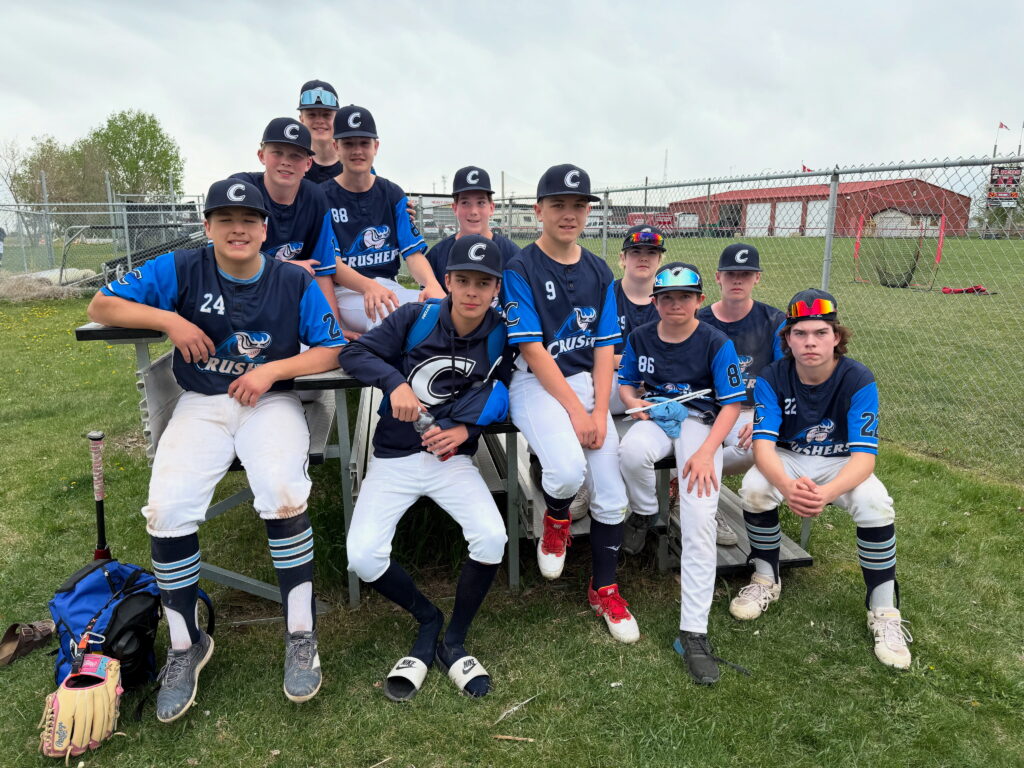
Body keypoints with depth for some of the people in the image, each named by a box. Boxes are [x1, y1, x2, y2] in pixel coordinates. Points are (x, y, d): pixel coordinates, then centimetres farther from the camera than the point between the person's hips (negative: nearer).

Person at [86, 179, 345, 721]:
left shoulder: (294, 282, 0)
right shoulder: (181, 270, 0)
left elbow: (332, 350, -1)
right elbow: (101, 306, 1)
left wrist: (271, 370, -14)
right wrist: (169, 319, -14)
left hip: (271, 401, -1)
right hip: (201, 405, 2)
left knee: (282, 491, -31)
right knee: (167, 508, -21)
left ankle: (300, 634, -14)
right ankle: (185, 645, 2)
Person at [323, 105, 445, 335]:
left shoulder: (393, 195, 13)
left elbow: (413, 252, 3)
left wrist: (432, 284, -21)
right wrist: (368, 285, -27)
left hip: (389, 287, 4)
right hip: (343, 292, -4)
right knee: (389, 315, -37)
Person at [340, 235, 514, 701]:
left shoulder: (500, 337, -1)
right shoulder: (416, 318, -6)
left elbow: (501, 403, 6)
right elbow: (354, 353, -7)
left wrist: (465, 430, -11)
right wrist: (394, 383, -24)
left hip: (453, 457, 0)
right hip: (394, 457, 0)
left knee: (492, 538, -24)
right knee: (362, 557, -16)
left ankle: (454, 640, 3)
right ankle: (427, 620, 14)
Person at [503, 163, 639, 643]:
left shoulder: (599, 272, 10)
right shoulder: (520, 269, -5)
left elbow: (604, 347, 6)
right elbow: (532, 350, -12)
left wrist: (599, 410, -8)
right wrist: (574, 409, -18)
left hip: (586, 382, 5)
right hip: (535, 383, -4)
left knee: (610, 490, -5)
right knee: (569, 470, -29)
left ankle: (604, 589, 17)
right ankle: (556, 521, 9)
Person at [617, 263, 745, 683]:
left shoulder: (717, 343, -5)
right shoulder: (640, 337, 6)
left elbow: (731, 405, -6)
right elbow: (626, 382, 17)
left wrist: (706, 452, -20)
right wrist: (636, 404, -8)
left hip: (701, 422, -2)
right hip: (655, 417, 3)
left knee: (699, 520, -20)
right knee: (632, 452, -37)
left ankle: (694, 632, -16)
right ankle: (646, 519, -2)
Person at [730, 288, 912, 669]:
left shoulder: (858, 379, -21)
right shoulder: (772, 378, -17)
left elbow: (864, 455, -27)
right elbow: (763, 443, -26)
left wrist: (826, 492, -48)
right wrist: (787, 485, -48)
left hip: (841, 464, -1)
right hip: (787, 460, 1)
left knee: (874, 501, -31)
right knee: (754, 486, -30)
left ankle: (883, 611, -11)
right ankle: (766, 580, -5)